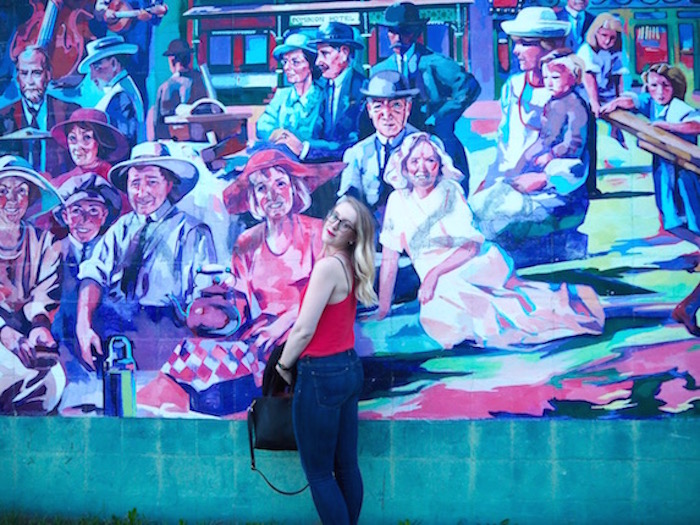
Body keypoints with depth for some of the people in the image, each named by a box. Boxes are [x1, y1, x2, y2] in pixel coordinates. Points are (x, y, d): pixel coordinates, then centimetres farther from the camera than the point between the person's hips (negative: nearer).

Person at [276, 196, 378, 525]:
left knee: (318, 473, 4)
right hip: (348, 367, 9)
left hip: (322, 374, -9)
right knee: (346, 465, 16)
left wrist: (283, 365, -1)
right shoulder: (350, 266, 8)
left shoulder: (327, 266, -18)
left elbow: (304, 330, -18)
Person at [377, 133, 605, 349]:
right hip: (437, 285, 3)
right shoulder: (397, 201, 7)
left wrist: (434, 273, -20)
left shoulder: (449, 191, 0)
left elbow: (472, 244, -7)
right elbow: (389, 259, 7)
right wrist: (383, 309, 1)